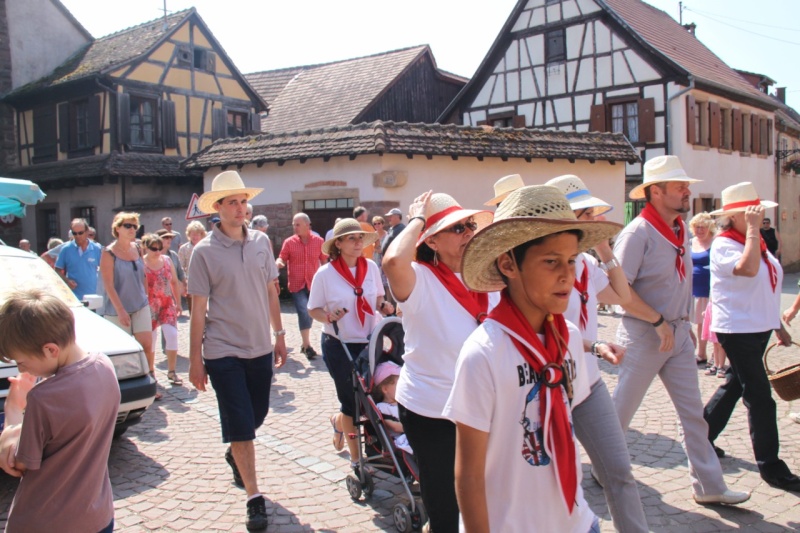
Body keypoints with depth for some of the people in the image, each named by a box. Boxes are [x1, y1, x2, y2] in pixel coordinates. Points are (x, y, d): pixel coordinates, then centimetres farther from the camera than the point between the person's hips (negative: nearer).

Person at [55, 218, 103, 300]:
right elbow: (58, 270, 5)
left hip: (92, 296, 1)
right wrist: (66, 280, -13)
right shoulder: (66, 249, -1)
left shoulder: (97, 249, 0)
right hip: (73, 297, -1)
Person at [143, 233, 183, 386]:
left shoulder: (167, 260, 3)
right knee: (151, 339, 5)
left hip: (168, 304, 3)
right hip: (150, 306, -3)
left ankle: (171, 372, 5)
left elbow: (175, 282, 11)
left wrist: (178, 303, 11)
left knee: (172, 334, -8)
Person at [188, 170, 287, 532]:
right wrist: (195, 360, -7)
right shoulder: (205, 251, -9)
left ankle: (234, 454, 49)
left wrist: (279, 334, 10)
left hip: (260, 349, 5)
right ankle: (254, 498, 11)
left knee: (257, 415, 18)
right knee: (240, 424, -1)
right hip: (223, 352, -4)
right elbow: (198, 310, -7)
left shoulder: (261, 242, 3)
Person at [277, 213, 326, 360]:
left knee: (309, 314, 12)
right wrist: (278, 262, -23)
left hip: (313, 284, 2)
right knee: (304, 313, -15)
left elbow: (324, 261, 7)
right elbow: (282, 259, 0)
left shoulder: (318, 241, 0)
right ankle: (307, 346, -7)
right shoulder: (289, 242, -3)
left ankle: (304, 344, 28)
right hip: (297, 285, -2)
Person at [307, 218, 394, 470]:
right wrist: (328, 316, -25)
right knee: (352, 402, 3)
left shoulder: (371, 267, 0)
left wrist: (384, 306, -8)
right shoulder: (325, 274, -10)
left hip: (369, 342, 4)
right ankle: (356, 457, 26)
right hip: (339, 345, -4)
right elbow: (313, 309, -4)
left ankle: (340, 421, 41)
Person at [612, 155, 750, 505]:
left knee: (693, 412, 10)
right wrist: (659, 322, -19)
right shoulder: (638, 232, -17)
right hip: (643, 335, -7)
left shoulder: (682, 230, 8)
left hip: (678, 334, 7)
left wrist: (685, 323, 15)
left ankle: (708, 486, 21)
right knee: (621, 410, 7)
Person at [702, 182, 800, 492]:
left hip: (759, 328, 9)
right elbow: (749, 269, -34)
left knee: (735, 386, 16)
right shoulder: (723, 245, -14)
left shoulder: (757, 243, 13)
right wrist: (752, 229, -27)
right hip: (737, 329, -9)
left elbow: (766, 289, 20)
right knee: (760, 396, -5)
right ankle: (770, 466, 5)